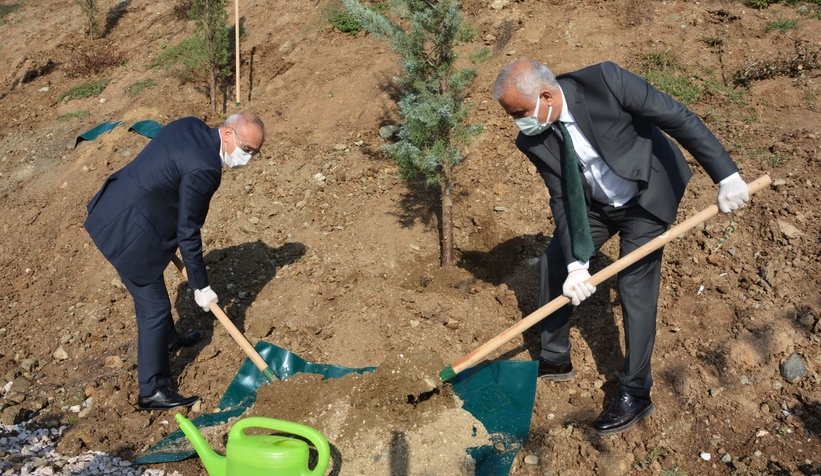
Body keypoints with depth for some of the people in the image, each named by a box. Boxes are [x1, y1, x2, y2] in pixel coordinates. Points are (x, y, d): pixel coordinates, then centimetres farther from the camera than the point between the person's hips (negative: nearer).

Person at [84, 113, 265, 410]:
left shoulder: (190, 126, 1)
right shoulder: (204, 170, -26)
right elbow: (188, 234, -19)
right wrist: (201, 287, -9)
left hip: (111, 209, 10)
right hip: (127, 232, -10)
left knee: (152, 289, 29)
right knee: (153, 307, 1)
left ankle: (167, 339, 52)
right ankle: (152, 391, 13)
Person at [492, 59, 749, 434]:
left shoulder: (605, 81, -32)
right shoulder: (532, 141, -17)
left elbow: (679, 118, -25)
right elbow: (562, 200, -13)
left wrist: (726, 176, -27)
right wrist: (576, 263, -22)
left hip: (647, 197, -5)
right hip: (595, 204, 5)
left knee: (635, 288, -6)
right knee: (553, 264, 5)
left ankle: (635, 394, 11)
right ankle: (554, 360, 25)